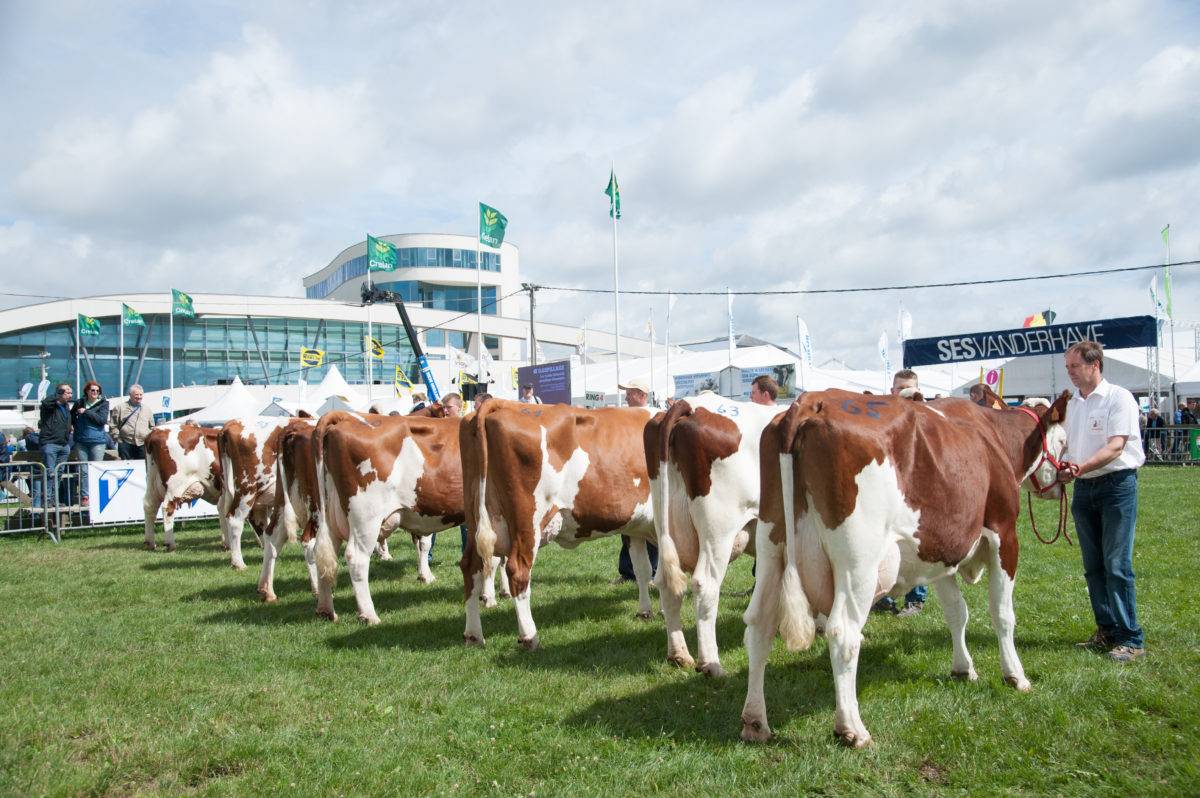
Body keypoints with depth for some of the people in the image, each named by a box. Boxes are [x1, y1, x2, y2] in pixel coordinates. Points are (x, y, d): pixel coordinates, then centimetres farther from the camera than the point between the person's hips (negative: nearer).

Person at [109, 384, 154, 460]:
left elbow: (152, 427, 22)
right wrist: (117, 437, -4)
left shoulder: (147, 410, 17)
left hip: (143, 445, 3)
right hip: (125, 444, -3)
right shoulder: (120, 408, 6)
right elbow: (113, 425, 3)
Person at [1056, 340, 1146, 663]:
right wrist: (1060, 468, -8)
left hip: (1117, 483, -7)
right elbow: (1064, 444, 13)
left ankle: (1130, 639, -2)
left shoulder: (1118, 398, -8)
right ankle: (1106, 630, 19)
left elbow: (1116, 446, -17)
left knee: (1117, 564, -8)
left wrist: (1082, 467, -28)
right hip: (1083, 489, 7)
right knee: (1093, 565, 10)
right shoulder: (1071, 405, 13)